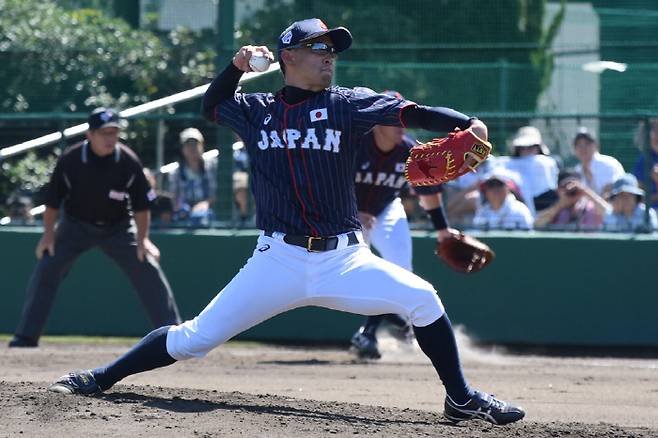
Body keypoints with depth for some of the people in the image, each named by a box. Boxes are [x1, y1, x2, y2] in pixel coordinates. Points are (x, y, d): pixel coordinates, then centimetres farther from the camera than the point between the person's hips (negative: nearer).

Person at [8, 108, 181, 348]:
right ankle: (26, 335, -5)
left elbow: (141, 204, -10)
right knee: (46, 270, -12)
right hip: (76, 225, 0)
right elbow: (53, 199, -8)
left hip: (118, 228, 0)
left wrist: (142, 239, -14)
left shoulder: (129, 162, -20)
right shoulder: (70, 160, -21)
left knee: (148, 271, -10)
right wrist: (48, 233, -10)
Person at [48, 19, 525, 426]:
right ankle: (101, 379, 10)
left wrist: (466, 124, -25)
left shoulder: (345, 104, 2)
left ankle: (461, 399, -1)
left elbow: (410, 113, -10)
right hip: (278, 260, 0)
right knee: (195, 338, -5)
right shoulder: (256, 110, 8)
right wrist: (237, 66, 8)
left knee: (421, 299, -17)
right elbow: (211, 105, 27)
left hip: (343, 259, 0)